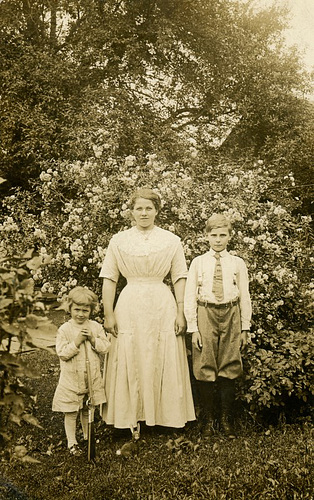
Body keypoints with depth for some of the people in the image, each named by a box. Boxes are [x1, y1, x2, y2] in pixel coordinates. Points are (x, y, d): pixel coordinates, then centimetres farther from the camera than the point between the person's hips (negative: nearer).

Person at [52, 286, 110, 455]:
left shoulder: (96, 327, 0)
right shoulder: (64, 329, -10)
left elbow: (106, 347, -2)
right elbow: (62, 353, -14)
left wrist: (93, 339, -17)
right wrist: (77, 341, -23)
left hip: (92, 378, 3)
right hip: (71, 379, -3)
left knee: (87, 410, 19)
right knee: (71, 413, 5)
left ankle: (88, 436, 39)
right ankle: (72, 442, 21)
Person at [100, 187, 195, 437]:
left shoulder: (171, 240, 3)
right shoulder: (119, 241, 4)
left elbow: (180, 278, 3)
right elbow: (109, 279, 3)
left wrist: (181, 313, -3)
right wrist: (109, 314, -3)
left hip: (162, 307, 0)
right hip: (130, 307, 0)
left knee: (163, 363, 5)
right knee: (129, 363, 4)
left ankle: (163, 415, 21)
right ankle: (133, 418, 16)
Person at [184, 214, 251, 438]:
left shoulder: (238, 263, 6)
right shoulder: (198, 262, 4)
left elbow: (245, 297, 7)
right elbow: (189, 297, 2)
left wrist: (245, 328, 4)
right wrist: (193, 328, -4)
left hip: (231, 315, 1)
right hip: (206, 314, 0)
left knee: (229, 369, 4)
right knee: (205, 369, 2)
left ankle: (227, 420, 17)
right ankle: (208, 420, 15)